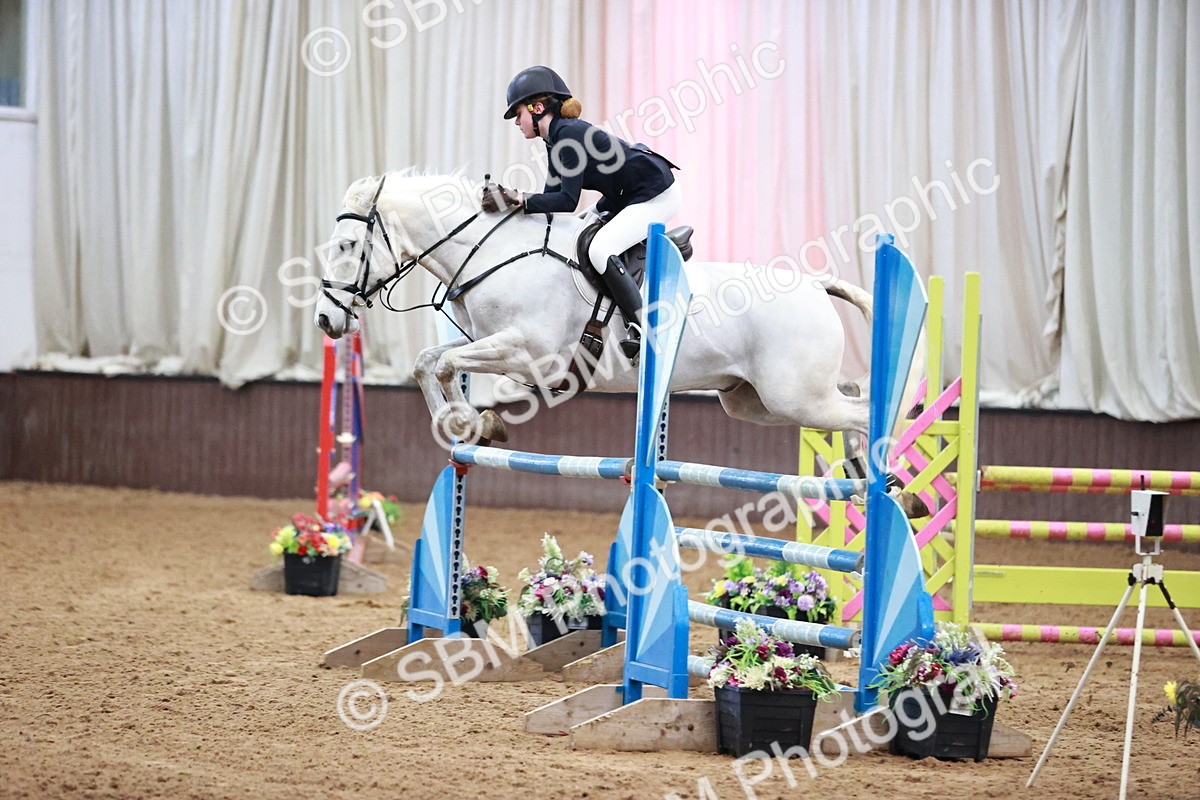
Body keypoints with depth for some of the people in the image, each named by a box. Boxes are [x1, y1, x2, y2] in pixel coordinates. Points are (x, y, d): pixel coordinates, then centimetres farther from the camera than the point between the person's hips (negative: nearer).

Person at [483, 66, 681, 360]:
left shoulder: (568, 134, -19)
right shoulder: (557, 137, 10)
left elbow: (567, 201, -25)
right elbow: (552, 197, 10)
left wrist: (517, 200, -28)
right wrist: (505, 198, 0)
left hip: (657, 194, -11)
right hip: (628, 195, 11)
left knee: (600, 250, -25)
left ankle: (641, 328, -23)